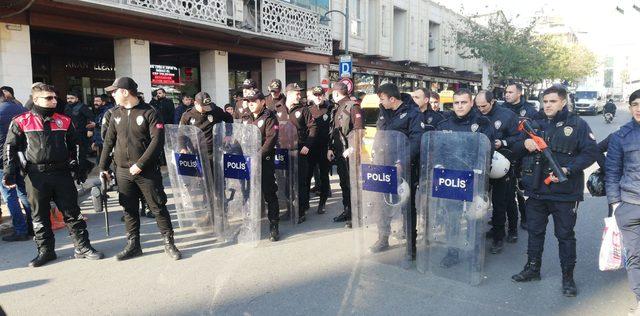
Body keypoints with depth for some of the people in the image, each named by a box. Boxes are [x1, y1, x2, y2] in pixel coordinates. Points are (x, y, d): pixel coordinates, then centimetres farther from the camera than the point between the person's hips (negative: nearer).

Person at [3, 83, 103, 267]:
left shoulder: (64, 121, 10)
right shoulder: (21, 122, 3)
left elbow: (75, 146, 16)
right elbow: (11, 148, 4)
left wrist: (80, 167, 11)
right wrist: (9, 172, -6)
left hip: (62, 174, 1)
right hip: (36, 176, -1)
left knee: (72, 213, 4)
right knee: (40, 216, 9)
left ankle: (82, 247, 11)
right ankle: (45, 251, 21)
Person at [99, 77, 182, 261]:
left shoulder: (148, 113, -8)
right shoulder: (116, 115, 10)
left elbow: (157, 140, -15)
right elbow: (109, 142, 16)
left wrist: (140, 164, -18)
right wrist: (103, 167, 13)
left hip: (147, 171, -5)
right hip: (123, 172, 5)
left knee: (158, 207, 1)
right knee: (129, 210, 10)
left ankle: (169, 243, 12)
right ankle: (133, 245, 22)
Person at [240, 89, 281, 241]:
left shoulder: (269, 118, -3)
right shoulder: (245, 118, 15)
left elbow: (271, 139, -14)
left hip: (265, 161, -6)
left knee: (269, 193, -2)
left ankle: (274, 225, 6)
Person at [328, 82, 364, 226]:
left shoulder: (353, 107, -12)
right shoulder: (336, 109, 14)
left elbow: (359, 130, -19)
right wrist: (330, 148, 12)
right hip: (339, 152, 9)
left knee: (352, 183, -2)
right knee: (344, 183, 16)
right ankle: (347, 211, 27)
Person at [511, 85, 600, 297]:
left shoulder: (577, 125, -4)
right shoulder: (536, 124, 9)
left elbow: (591, 152, -9)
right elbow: (515, 148, 12)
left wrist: (568, 170, -21)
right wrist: (525, 144, -11)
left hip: (564, 192, -4)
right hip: (536, 190, 4)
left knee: (565, 234, 6)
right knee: (534, 231, 15)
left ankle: (568, 276, 21)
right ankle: (533, 268, 30)